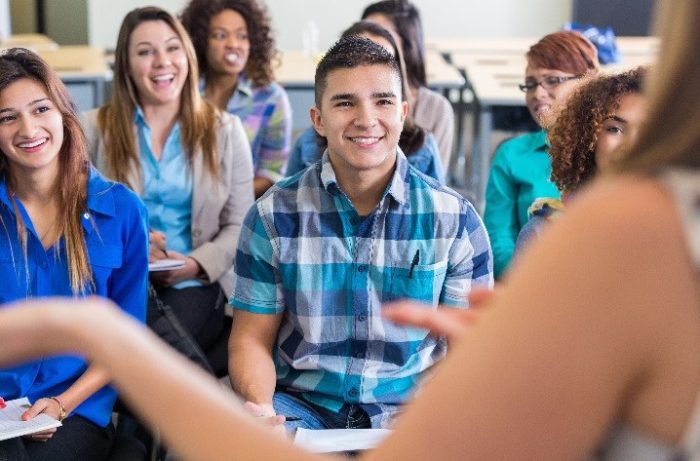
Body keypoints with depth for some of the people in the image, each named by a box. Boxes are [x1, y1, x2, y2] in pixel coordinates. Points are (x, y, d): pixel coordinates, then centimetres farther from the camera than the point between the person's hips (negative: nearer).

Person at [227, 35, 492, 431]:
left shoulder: (455, 220, -1)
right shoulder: (274, 216, 0)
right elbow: (252, 340, 4)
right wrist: (259, 406, -18)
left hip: (407, 409, 0)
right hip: (300, 405, 0)